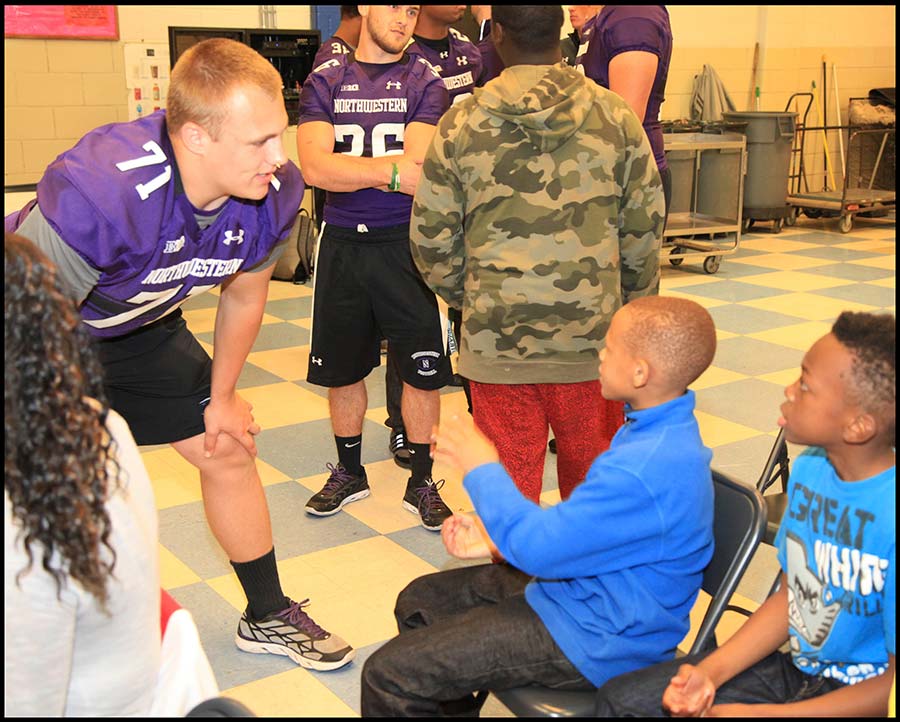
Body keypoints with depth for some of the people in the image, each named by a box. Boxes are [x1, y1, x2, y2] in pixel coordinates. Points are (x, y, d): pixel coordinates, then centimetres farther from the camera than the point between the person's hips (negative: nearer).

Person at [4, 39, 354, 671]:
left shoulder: (273, 193, -22)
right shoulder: (97, 192, -41)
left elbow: (244, 294, -1)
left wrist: (222, 398, 10)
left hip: (141, 329, 6)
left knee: (230, 452, 8)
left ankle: (268, 618, 28)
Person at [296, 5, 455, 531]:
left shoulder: (424, 81, 1)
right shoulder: (325, 81, 4)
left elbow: (416, 166, -14)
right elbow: (314, 167, -11)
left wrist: (347, 168, -14)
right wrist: (392, 171, -17)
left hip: (407, 242, -2)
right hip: (342, 244, 2)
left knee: (422, 370, 3)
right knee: (341, 369, 13)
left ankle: (421, 482, 20)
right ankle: (349, 473, 32)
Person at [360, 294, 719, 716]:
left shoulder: (646, 469, -33)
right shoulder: (666, 429, 1)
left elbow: (535, 546, -26)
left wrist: (482, 468, -12)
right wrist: (496, 540, 6)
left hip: (593, 638, -10)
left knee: (388, 675, -12)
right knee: (418, 603, 20)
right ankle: (455, 704, 37)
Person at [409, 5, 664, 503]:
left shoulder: (460, 125, -4)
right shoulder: (616, 118, -2)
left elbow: (430, 238, 1)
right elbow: (645, 230, 4)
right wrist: (633, 308, 19)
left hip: (496, 337, -1)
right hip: (592, 334, 1)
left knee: (509, 483, 10)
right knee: (592, 479, 18)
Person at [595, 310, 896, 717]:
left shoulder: (887, 518, -28)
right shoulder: (808, 470, -4)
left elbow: (891, 684, -19)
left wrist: (762, 712, -20)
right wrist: (712, 670, -4)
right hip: (799, 668, 7)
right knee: (620, 699, -1)